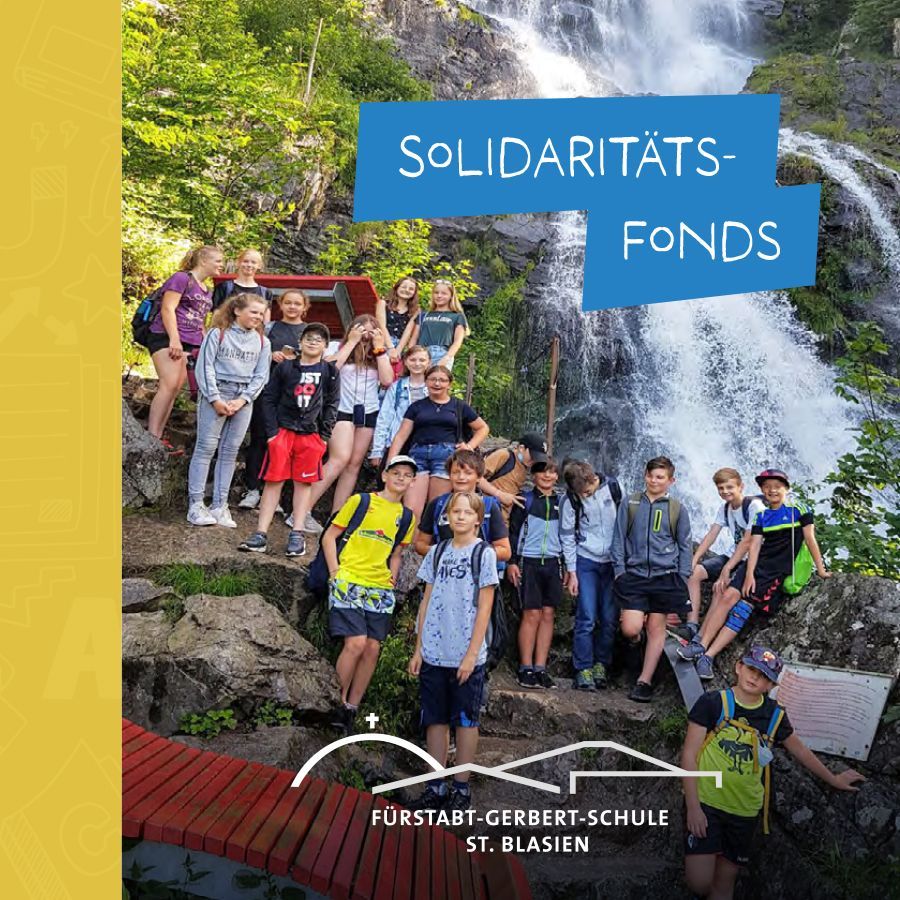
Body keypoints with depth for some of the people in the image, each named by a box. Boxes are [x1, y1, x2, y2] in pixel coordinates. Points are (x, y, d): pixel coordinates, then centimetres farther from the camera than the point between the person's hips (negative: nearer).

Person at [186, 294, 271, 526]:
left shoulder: (263, 342, 11)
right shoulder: (218, 333, -1)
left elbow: (261, 376, 7)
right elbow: (205, 366, -5)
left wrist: (242, 400, -6)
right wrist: (215, 399, -12)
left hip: (244, 398, 4)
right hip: (215, 393, -4)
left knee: (230, 451, 3)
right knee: (206, 447, -5)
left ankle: (219, 506, 7)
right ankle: (195, 505, -3)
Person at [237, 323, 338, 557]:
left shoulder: (329, 371, 7)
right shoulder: (285, 368, 6)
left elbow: (332, 405, 6)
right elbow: (269, 398, 5)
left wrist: (324, 436, -2)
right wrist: (272, 431, -4)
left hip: (311, 434, 1)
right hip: (283, 430, 0)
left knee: (304, 483, 4)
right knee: (274, 480, -1)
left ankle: (297, 535, 10)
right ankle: (261, 534, 0)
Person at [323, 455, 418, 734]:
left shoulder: (407, 517, 13)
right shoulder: (360, 501, 1)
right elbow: (329, 536, 2)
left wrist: (392, 575, 6)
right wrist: (335, 572, -7)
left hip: (380, 590, 5)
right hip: (349, 583, -5)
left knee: (372, 648, 1)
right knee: (356, 643, -15)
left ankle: (350, 710, 14)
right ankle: (337, 704, 3)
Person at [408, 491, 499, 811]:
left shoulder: (484, 553, -2)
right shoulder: (437, 552, 10)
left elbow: (484, 607, -6)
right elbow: (427, 602, 12)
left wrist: (472, 654, -11)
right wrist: (418, 649, 7)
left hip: (467, 656, -4)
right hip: (434, 653, 4)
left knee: (465, 721, 5)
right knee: (435, 720, 9)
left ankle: (461, 788, 15)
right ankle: (436, 788, 18)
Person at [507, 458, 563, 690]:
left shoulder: (561, 502, 12)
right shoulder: (525, 500, 1)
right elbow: (513, 531, 0)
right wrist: (512, 562, -8)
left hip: (553, 563, 4)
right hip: (529, 562, -4)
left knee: (548, 614, 2)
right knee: (532, 614, -6)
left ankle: (540, 669, 6)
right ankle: (526, 669, 1)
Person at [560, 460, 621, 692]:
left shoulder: (613, 487, -5)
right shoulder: (570, 500, -10)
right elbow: (567, 537, -3)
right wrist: (572, 572, -4)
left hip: (612, 561, 2)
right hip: (585, 562, -2)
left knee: (610, 618, 3)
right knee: (586, 618, -7)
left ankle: (601, 664, 18)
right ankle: (583, 669, 2)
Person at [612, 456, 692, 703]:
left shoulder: (677, 510, 7)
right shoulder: (630, 504, 6)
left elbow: (684, 546, 11)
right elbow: (619, 539, 7)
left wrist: (682, 579, 4)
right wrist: (620, 570, -1)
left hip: (664, 576, 1)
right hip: (634, 575, 0)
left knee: (656, 627, 3)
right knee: (630, 629, -10)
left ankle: (644, 681, 14)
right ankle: (633, 640, 27)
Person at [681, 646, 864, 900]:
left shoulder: (775, 716, 2)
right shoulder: (712, 703, -10)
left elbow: (799, 749, 21)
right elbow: (689, 755, -10)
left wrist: (833, 779, 30)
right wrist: (693, 807, -16)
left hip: (745, 812, 4)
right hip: (705, 804, -4)